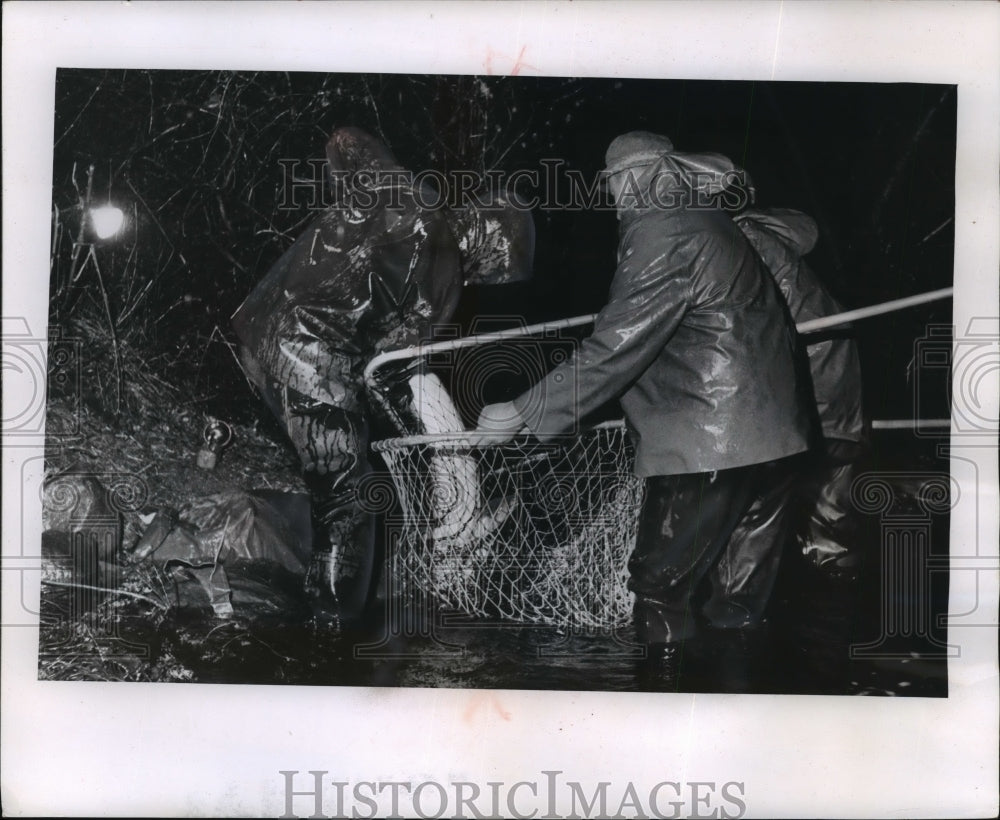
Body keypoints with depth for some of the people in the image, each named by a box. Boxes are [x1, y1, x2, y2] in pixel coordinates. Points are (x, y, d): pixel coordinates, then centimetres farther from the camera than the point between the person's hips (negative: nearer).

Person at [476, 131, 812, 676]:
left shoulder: (665, 238, -16)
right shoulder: (706, 223, 14)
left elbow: (613, 352, -20)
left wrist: (523, 413, -15)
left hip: (706, 441, -10)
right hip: (771, 428, 10)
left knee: (661, 576, 1)